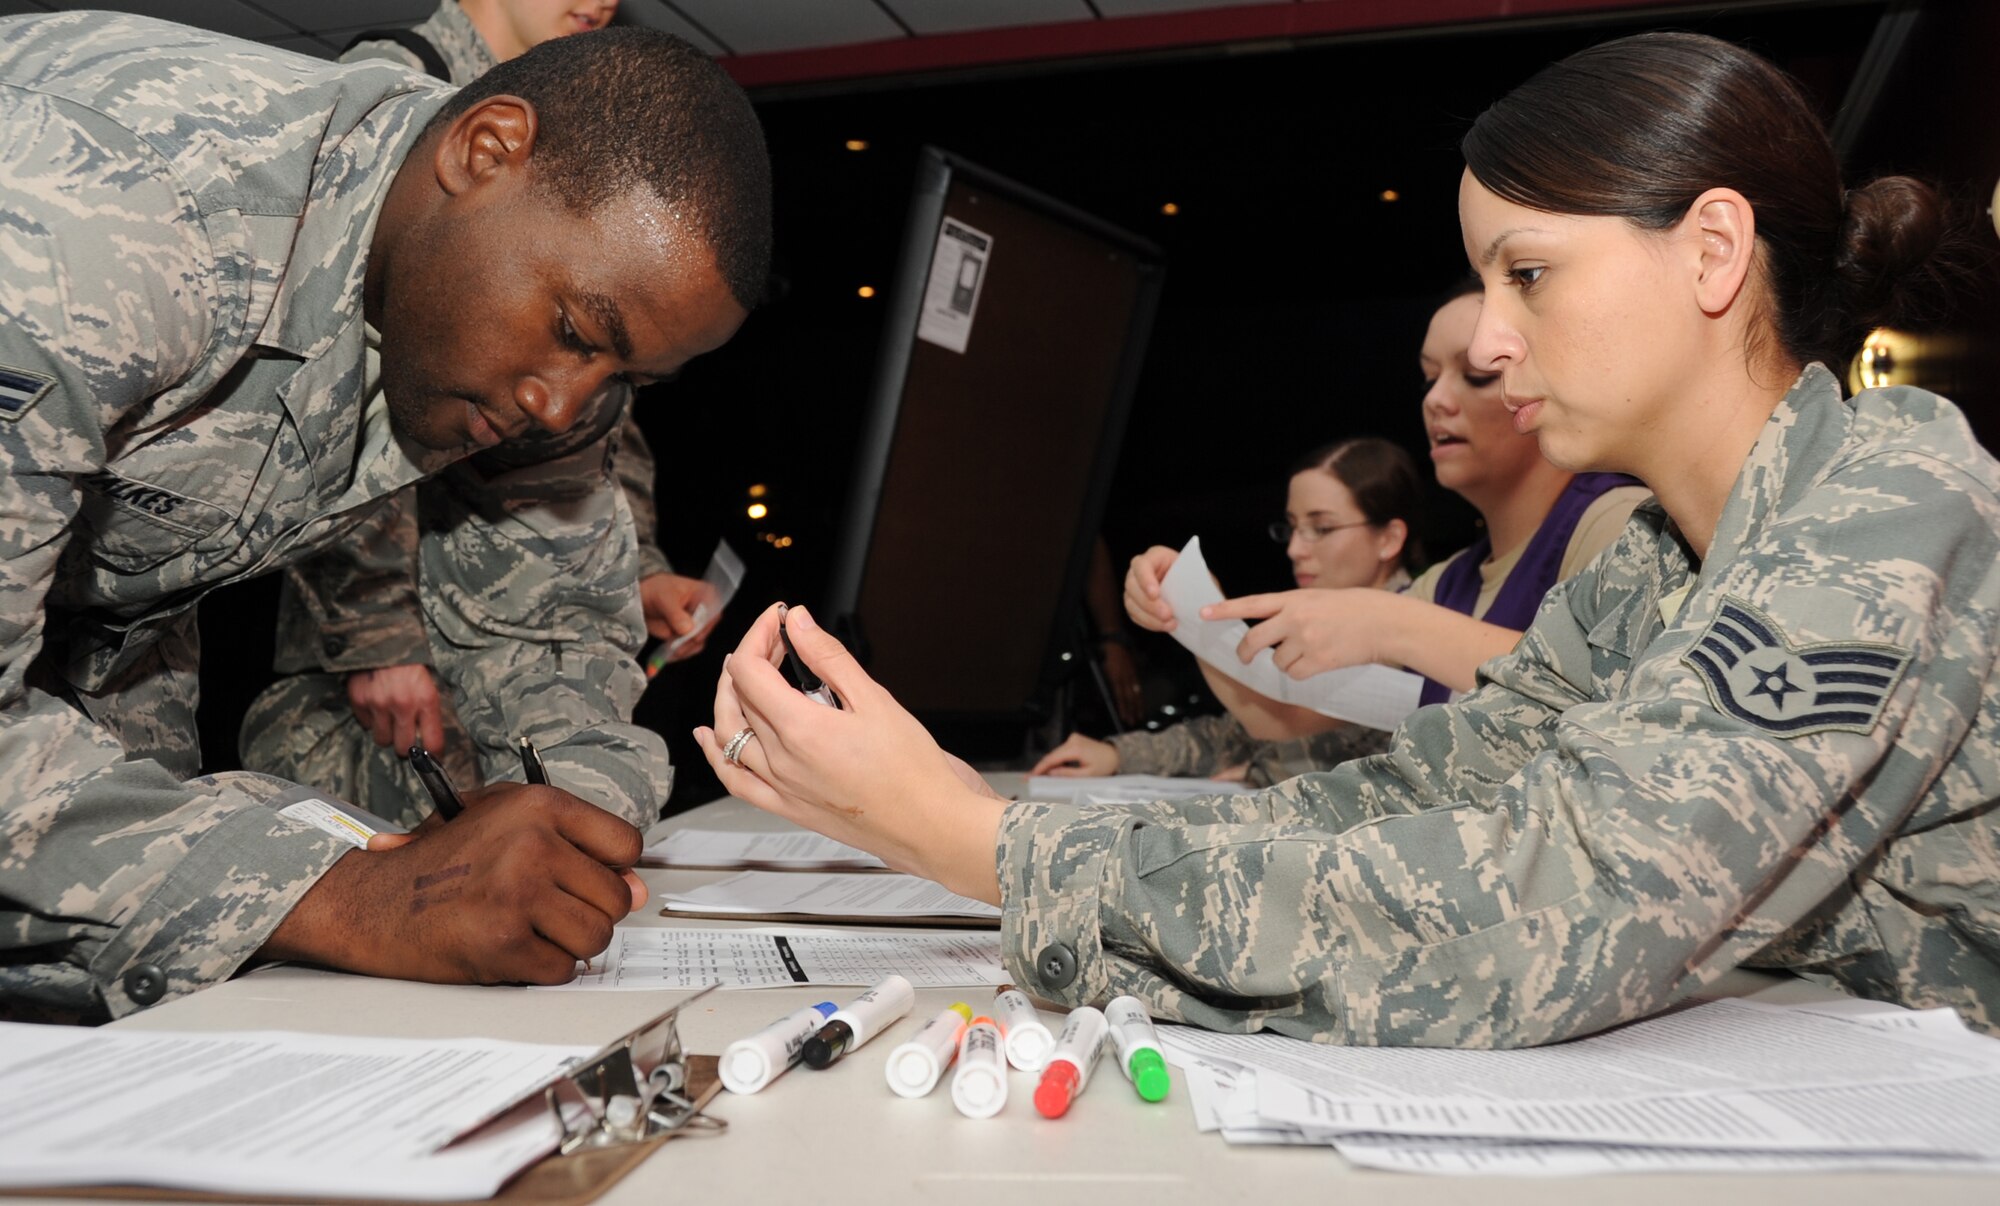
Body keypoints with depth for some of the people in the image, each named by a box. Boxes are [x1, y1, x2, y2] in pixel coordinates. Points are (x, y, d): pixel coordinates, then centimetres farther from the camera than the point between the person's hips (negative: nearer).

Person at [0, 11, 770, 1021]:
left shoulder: (521, 342, -15)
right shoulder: (99, 214, -37)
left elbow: (561, 605, -3)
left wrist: (578, 806, -22)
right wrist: (347, 901, -45)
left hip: (105, 655, 5)